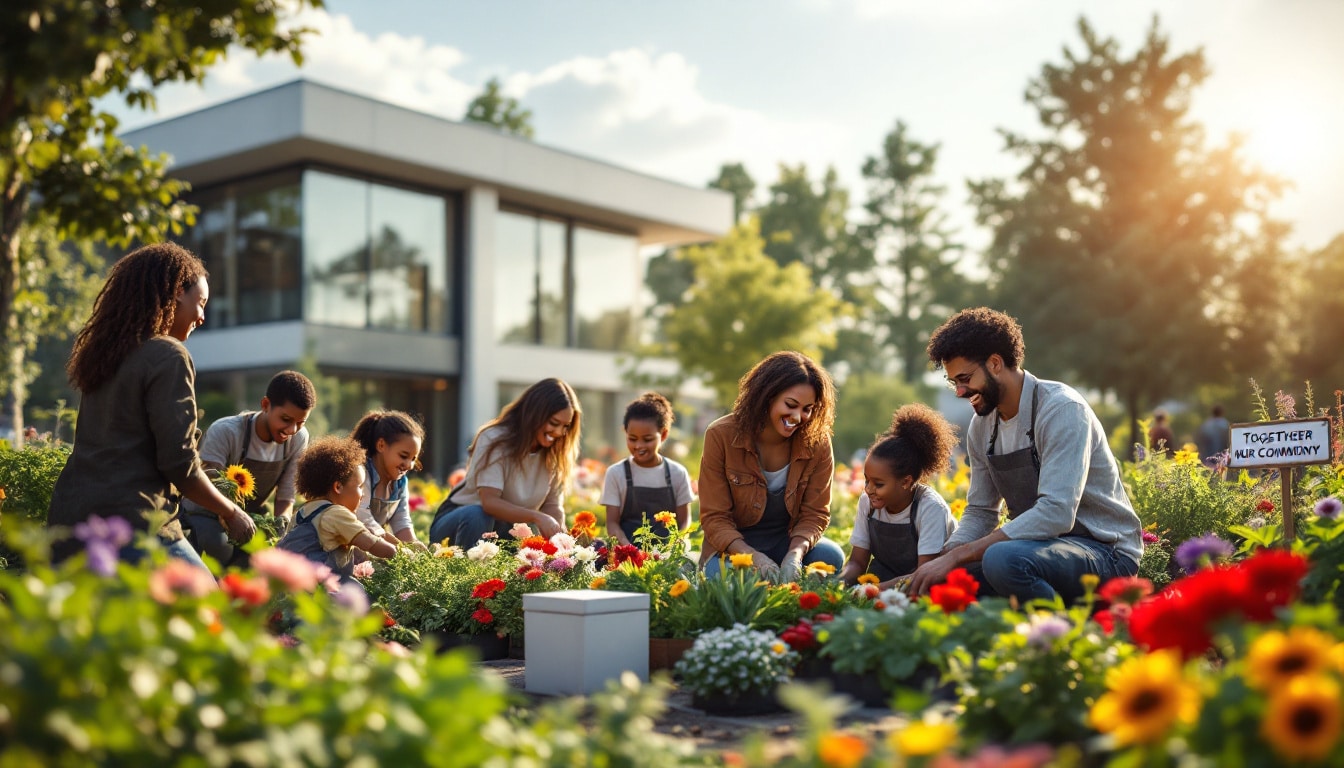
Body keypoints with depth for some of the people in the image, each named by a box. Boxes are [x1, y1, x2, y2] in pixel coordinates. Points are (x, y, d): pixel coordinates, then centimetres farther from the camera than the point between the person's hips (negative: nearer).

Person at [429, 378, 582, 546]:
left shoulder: (554, 454, -1)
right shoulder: (495, 439, -18)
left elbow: (552, 505, -4)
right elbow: (490, 502, -29)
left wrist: (559, 530, -26)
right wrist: (537, 517, -41)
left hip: (507, 533, 5)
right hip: (459, 523, -5)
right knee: (476, 516, -37)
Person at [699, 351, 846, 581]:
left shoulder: (817, 443, -11)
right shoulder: (721, 436, -17)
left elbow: (815, 513, -7)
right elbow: (714, 518, -15)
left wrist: (795, 555, -29)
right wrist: (754, 557, -32)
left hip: (789, 540, 3)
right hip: (734, 545, -2)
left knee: (831, 557, -28)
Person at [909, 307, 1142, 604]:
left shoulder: (1062, 409, -19)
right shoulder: (982, 426, 6)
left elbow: (1056, 513, -29)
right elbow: (980, 513, 12)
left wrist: (955, 556, -30)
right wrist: (945, 559, -10)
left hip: (1105, 553, -7)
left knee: (1002, 559, -34)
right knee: (944, 582, -11)